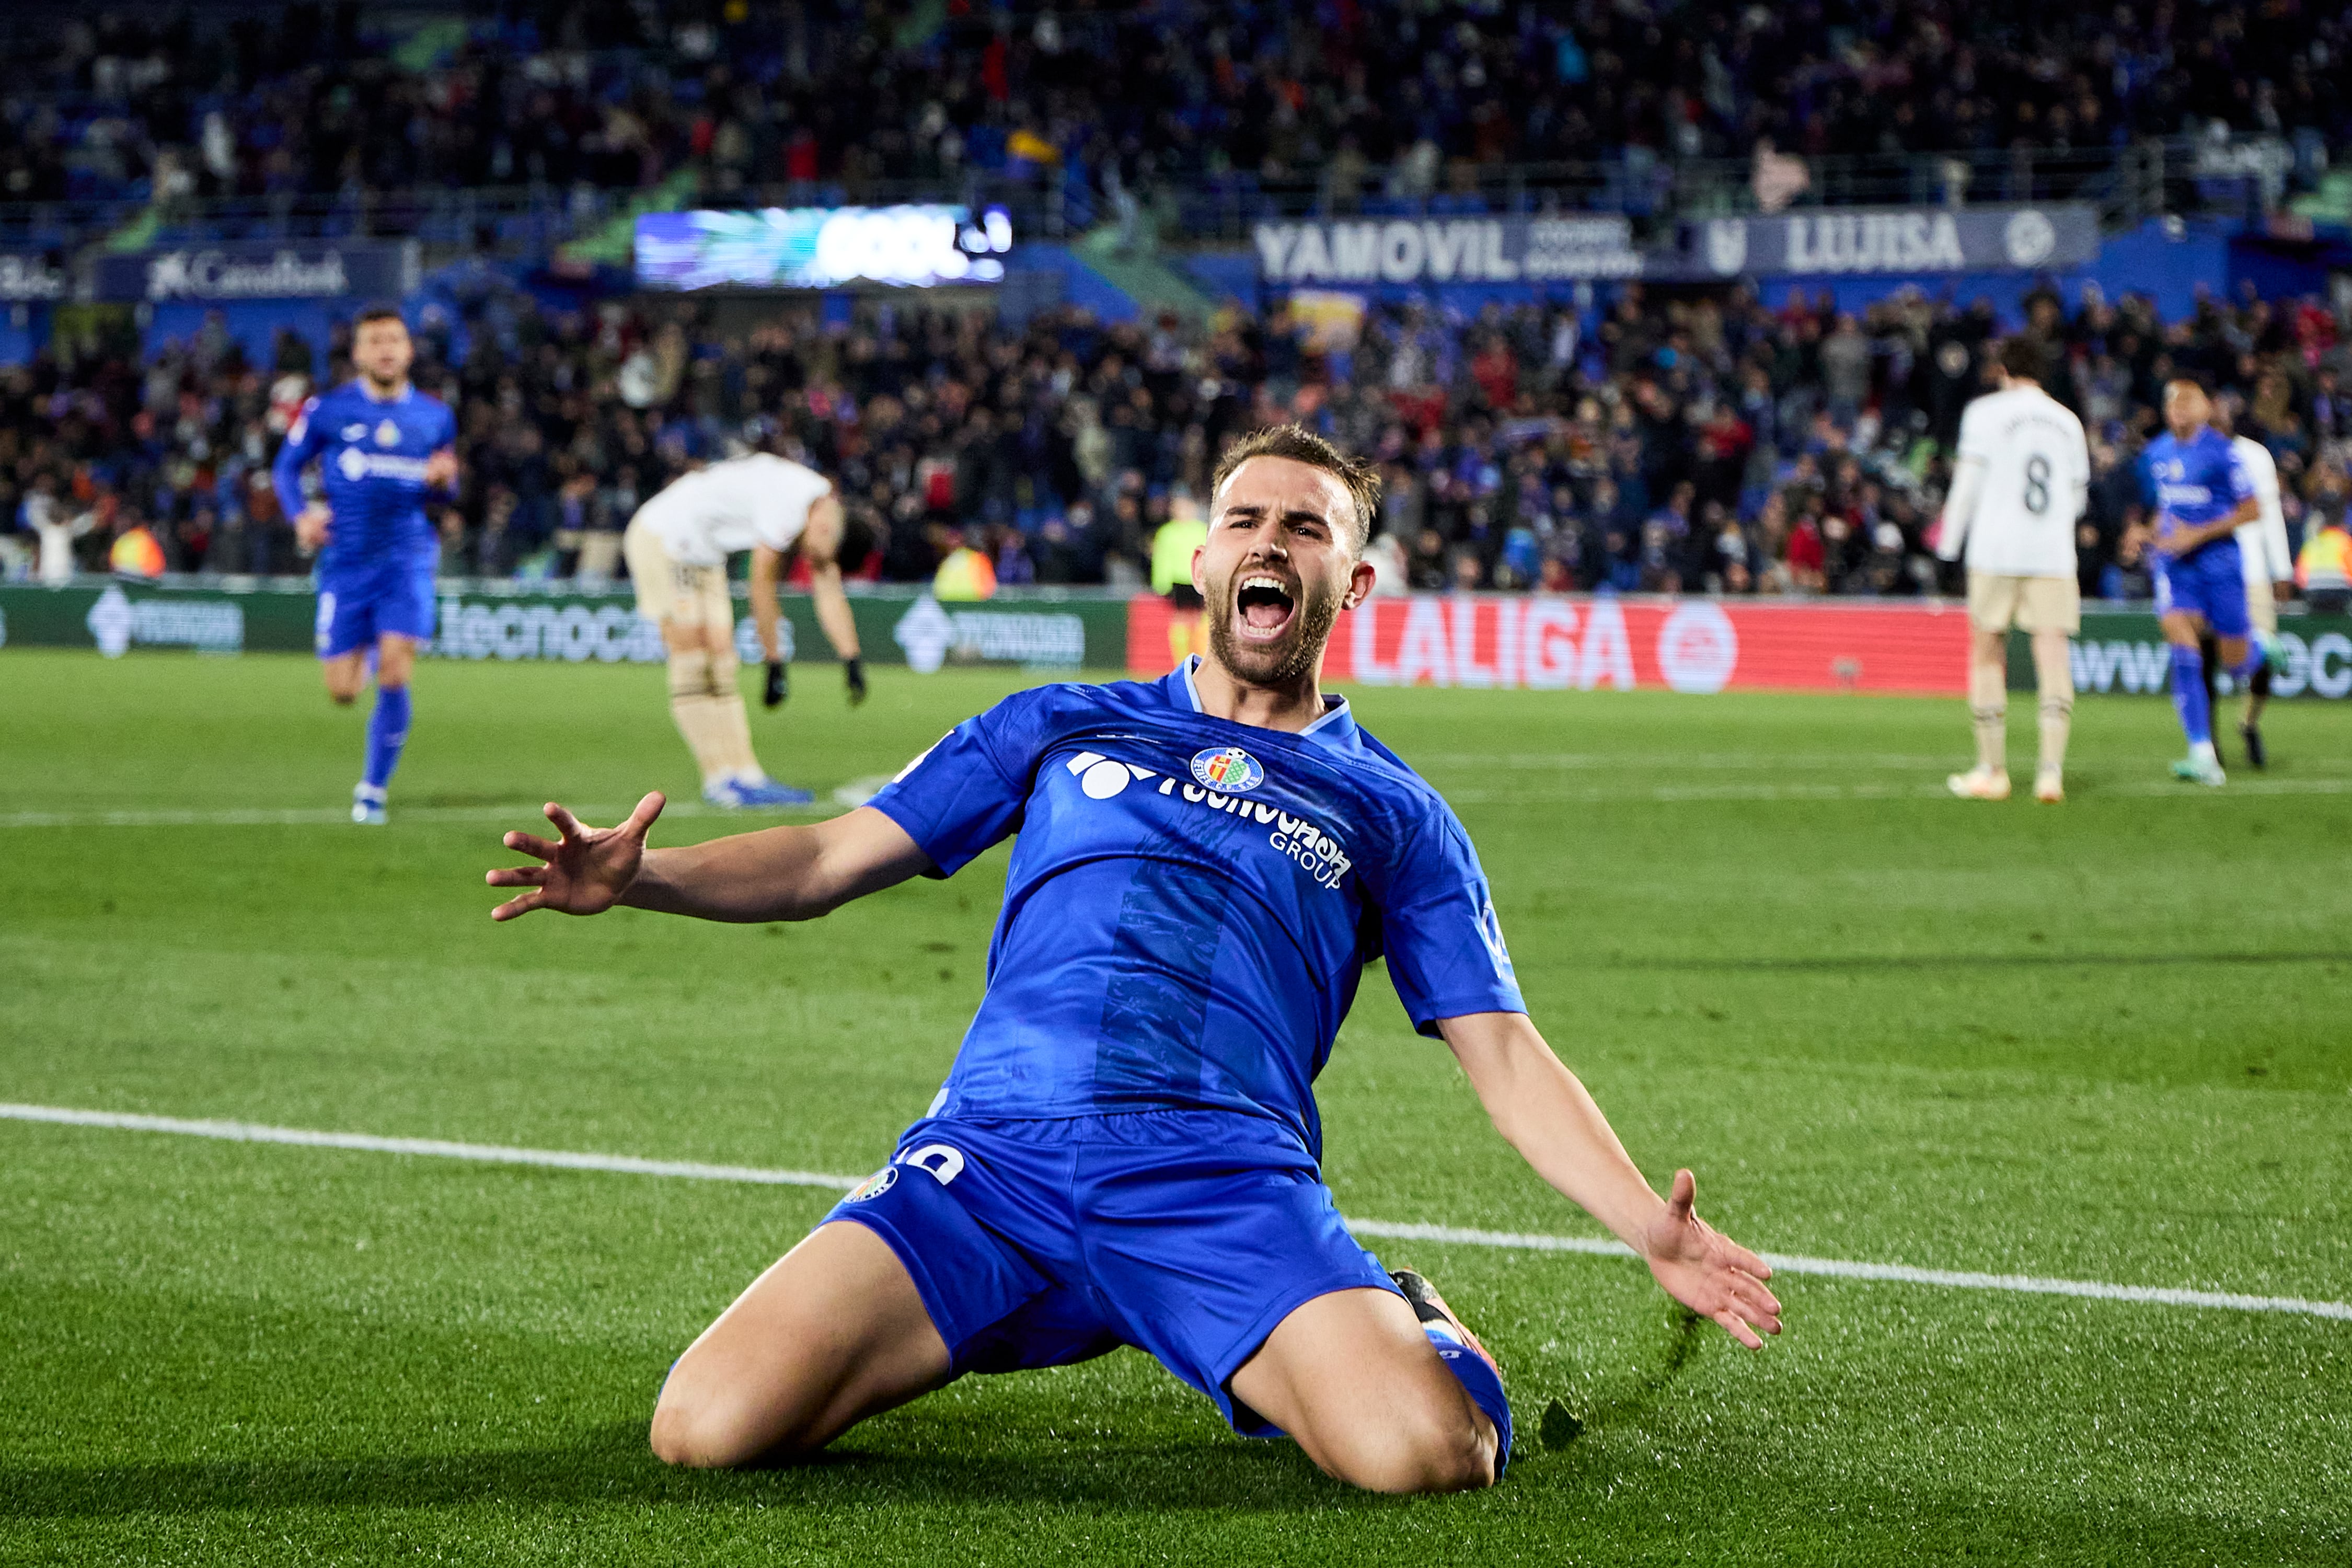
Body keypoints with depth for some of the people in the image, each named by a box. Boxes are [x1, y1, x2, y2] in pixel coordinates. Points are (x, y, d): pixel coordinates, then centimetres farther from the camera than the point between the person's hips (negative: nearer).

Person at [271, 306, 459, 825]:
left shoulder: (435, 416, 8)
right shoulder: (327, 410, 2)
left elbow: (445, 482, 20)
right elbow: (286, 467, 11)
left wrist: (444, 479, -5)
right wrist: (301, 516, -7)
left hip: (407, 557, 0)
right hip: (346, 561, 0)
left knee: (394, 678, -15)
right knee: (342, 692, 0)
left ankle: (374, 788, 1)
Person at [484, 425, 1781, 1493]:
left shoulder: (1392, 816, 19)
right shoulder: (1063, 727, 22)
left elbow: (1504, 1055, 14)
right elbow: (833, 858, 22)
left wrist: (1653, 1232, -2)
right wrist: (640, 878, 3)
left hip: (1226, 1187, -1)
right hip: (988, 1159, 1)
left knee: (1419, 1450, -31)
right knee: (710, 1426, -21)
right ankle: (920, 1332, 13)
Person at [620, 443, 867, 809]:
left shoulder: (826, 506, 0)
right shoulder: (786, 505, -28)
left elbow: (830, 593, 9)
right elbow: (762, 587, -20)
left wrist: (852, 661, 7)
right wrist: (775, 663, -13)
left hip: (704, 554, 10)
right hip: (663, 541, -10)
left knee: (721, 660, 4)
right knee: (693, 662, -11)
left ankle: (744, 775, 2)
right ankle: (722, 779, -12)